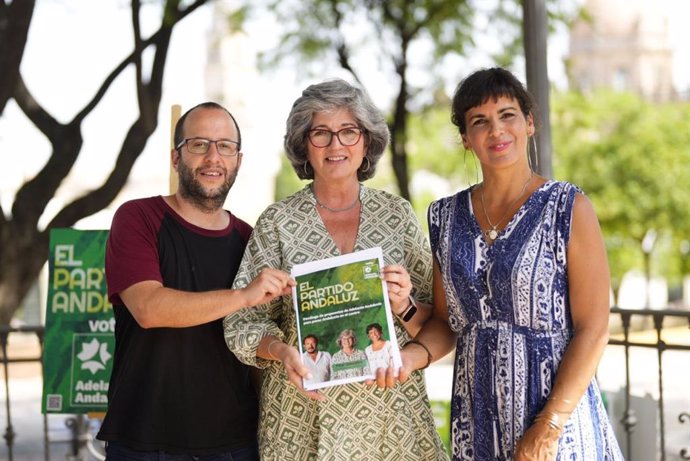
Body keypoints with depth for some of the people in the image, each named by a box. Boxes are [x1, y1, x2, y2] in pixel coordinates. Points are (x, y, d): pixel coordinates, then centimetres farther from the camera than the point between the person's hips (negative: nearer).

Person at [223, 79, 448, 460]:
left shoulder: (397, 213, 4)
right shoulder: (277, 223, 0)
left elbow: (436, 325, 6)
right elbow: (243, 322, -1)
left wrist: (404, 306, -14)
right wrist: (280, 350, -19)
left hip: (392, 411, 1)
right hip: (305, 418, -1)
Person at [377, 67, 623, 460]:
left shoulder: (569, 208, -8)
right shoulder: (447, 217, 5)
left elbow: (594, 329, -11)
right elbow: (446, 320, 11)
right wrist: (413, 356, -10)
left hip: (559, 414, -4)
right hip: (477, 423, 4)